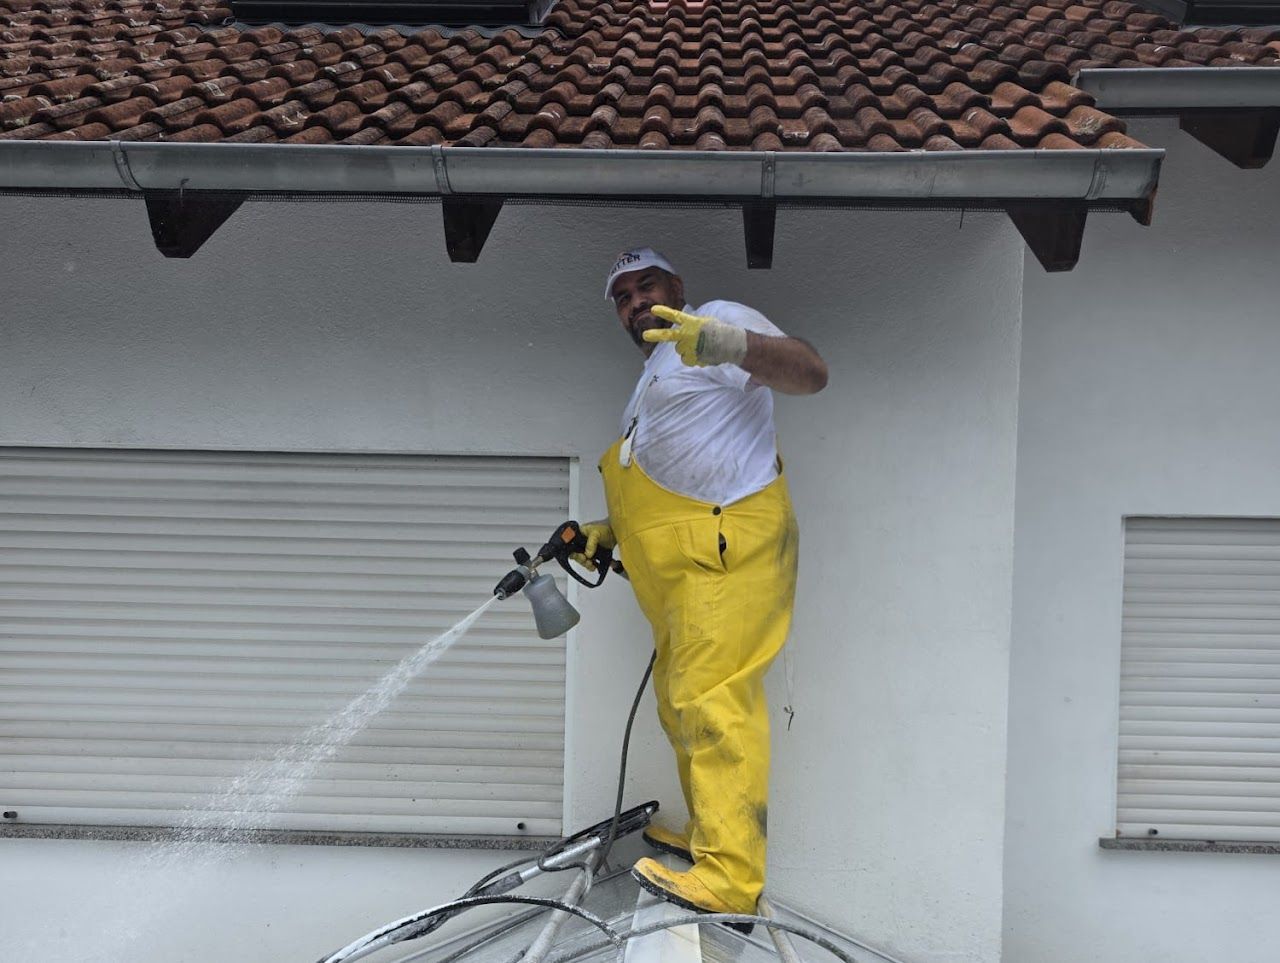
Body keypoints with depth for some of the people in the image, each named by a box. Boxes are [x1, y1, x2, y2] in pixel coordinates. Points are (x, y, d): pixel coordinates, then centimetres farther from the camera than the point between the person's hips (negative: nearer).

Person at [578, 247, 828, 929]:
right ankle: (711, 836, 23)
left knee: (711, 696, -19)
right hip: (680, 569, 10)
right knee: (680, 698, 13)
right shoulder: (654, 374, 30)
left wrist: (730, 343, -31)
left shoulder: (718, 319, 2)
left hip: (728, 547, -10)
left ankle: (731, 875, -21)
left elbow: (810, 373, -14)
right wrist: (613, 531, 24)